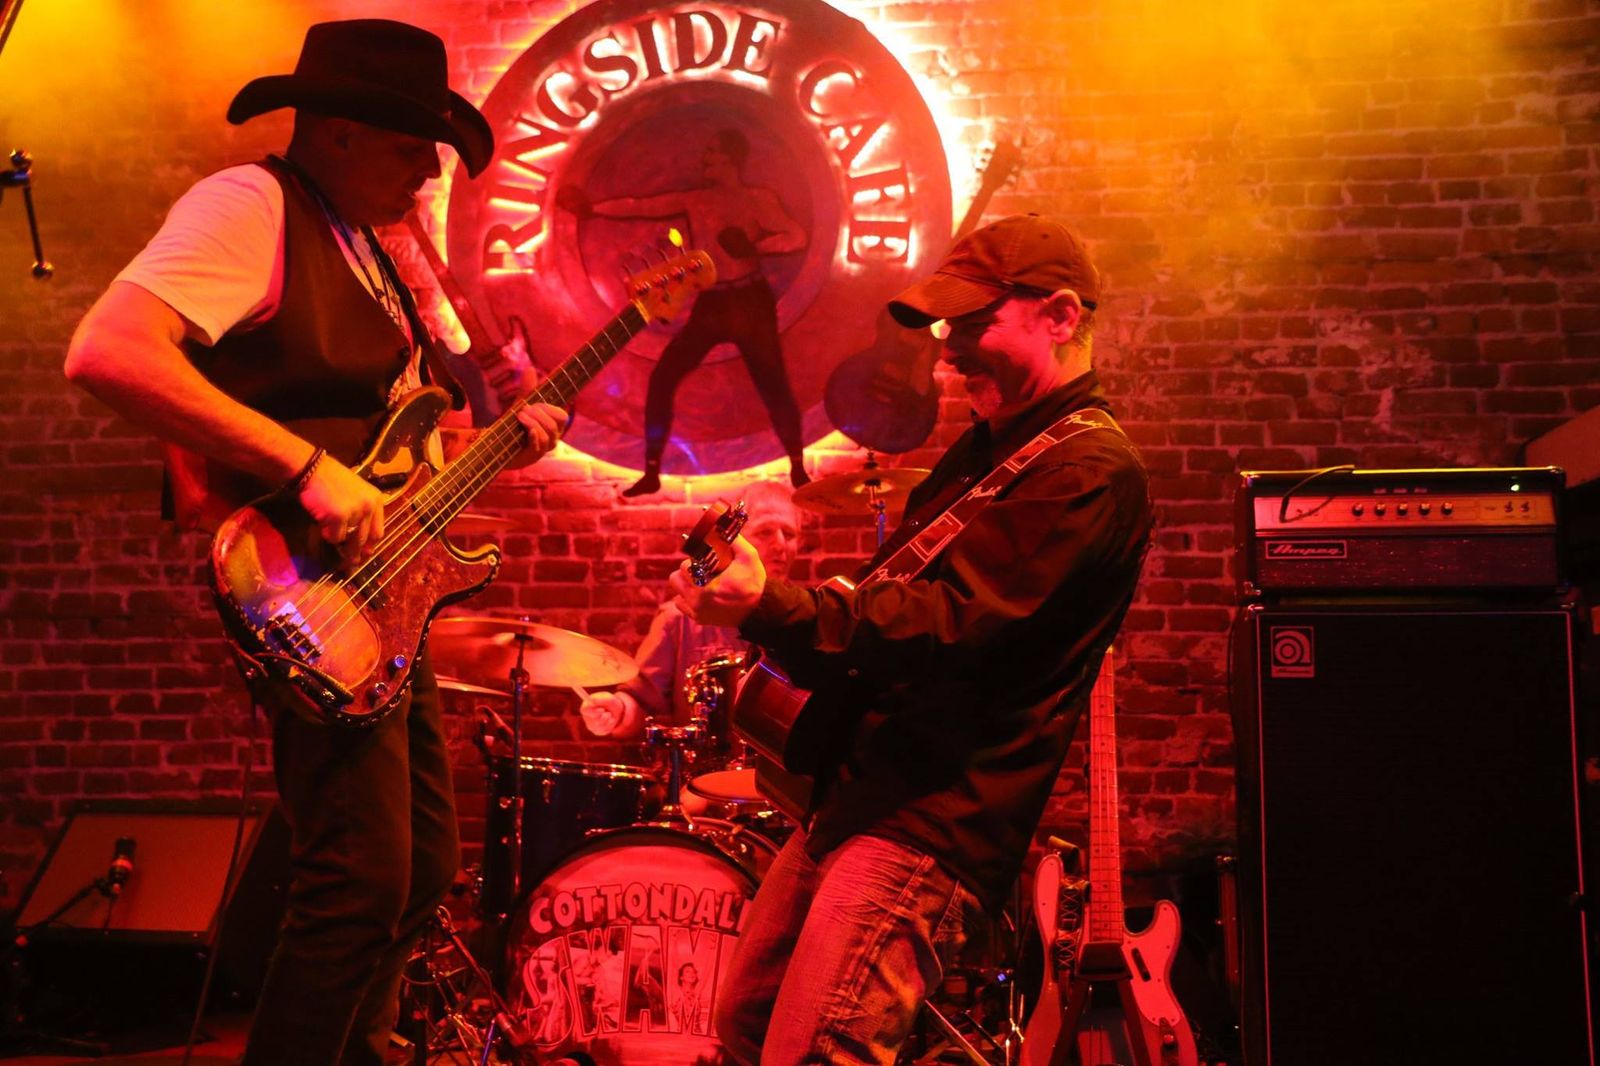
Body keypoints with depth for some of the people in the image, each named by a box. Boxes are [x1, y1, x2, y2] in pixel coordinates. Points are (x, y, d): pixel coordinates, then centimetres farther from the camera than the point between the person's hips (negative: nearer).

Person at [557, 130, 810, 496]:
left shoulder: (758, 199, 0)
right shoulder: (695, 200, 12)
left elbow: (797, 237, -11)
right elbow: (640, 207, 12)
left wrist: (753, 248, -21)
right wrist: (592, 210, 7)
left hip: (750, 303, -4)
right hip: (709, 305, 4)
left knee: (773, 385, -5)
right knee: (662, 377, -4)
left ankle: (798, 471, 8)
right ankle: (651, 472, 2)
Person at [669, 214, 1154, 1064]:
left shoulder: (1091, 469, -14)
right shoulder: (988, 448, 18)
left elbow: (948, 622, -24)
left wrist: (769, 610, -29)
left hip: (934, 819, -10)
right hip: (855, 792, 10)